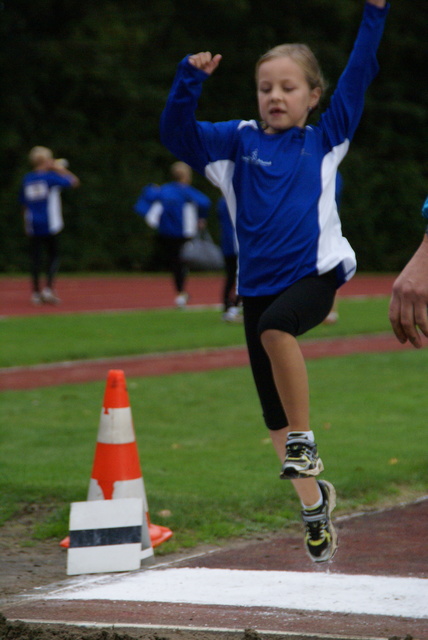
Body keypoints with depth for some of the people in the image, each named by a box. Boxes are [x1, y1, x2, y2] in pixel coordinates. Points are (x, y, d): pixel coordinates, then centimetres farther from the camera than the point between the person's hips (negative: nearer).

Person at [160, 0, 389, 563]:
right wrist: (190, 80, -12)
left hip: (316, 272, -3)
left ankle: (305, 444, -22)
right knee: (275, 412, 6)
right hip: (258, 284, 3)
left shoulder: (325, 140, 6)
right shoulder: (239, 142, 8)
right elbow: (176, 133, 1)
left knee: (276, 326, -35)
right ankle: (313, 498, 24)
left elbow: (357, 78, 4)